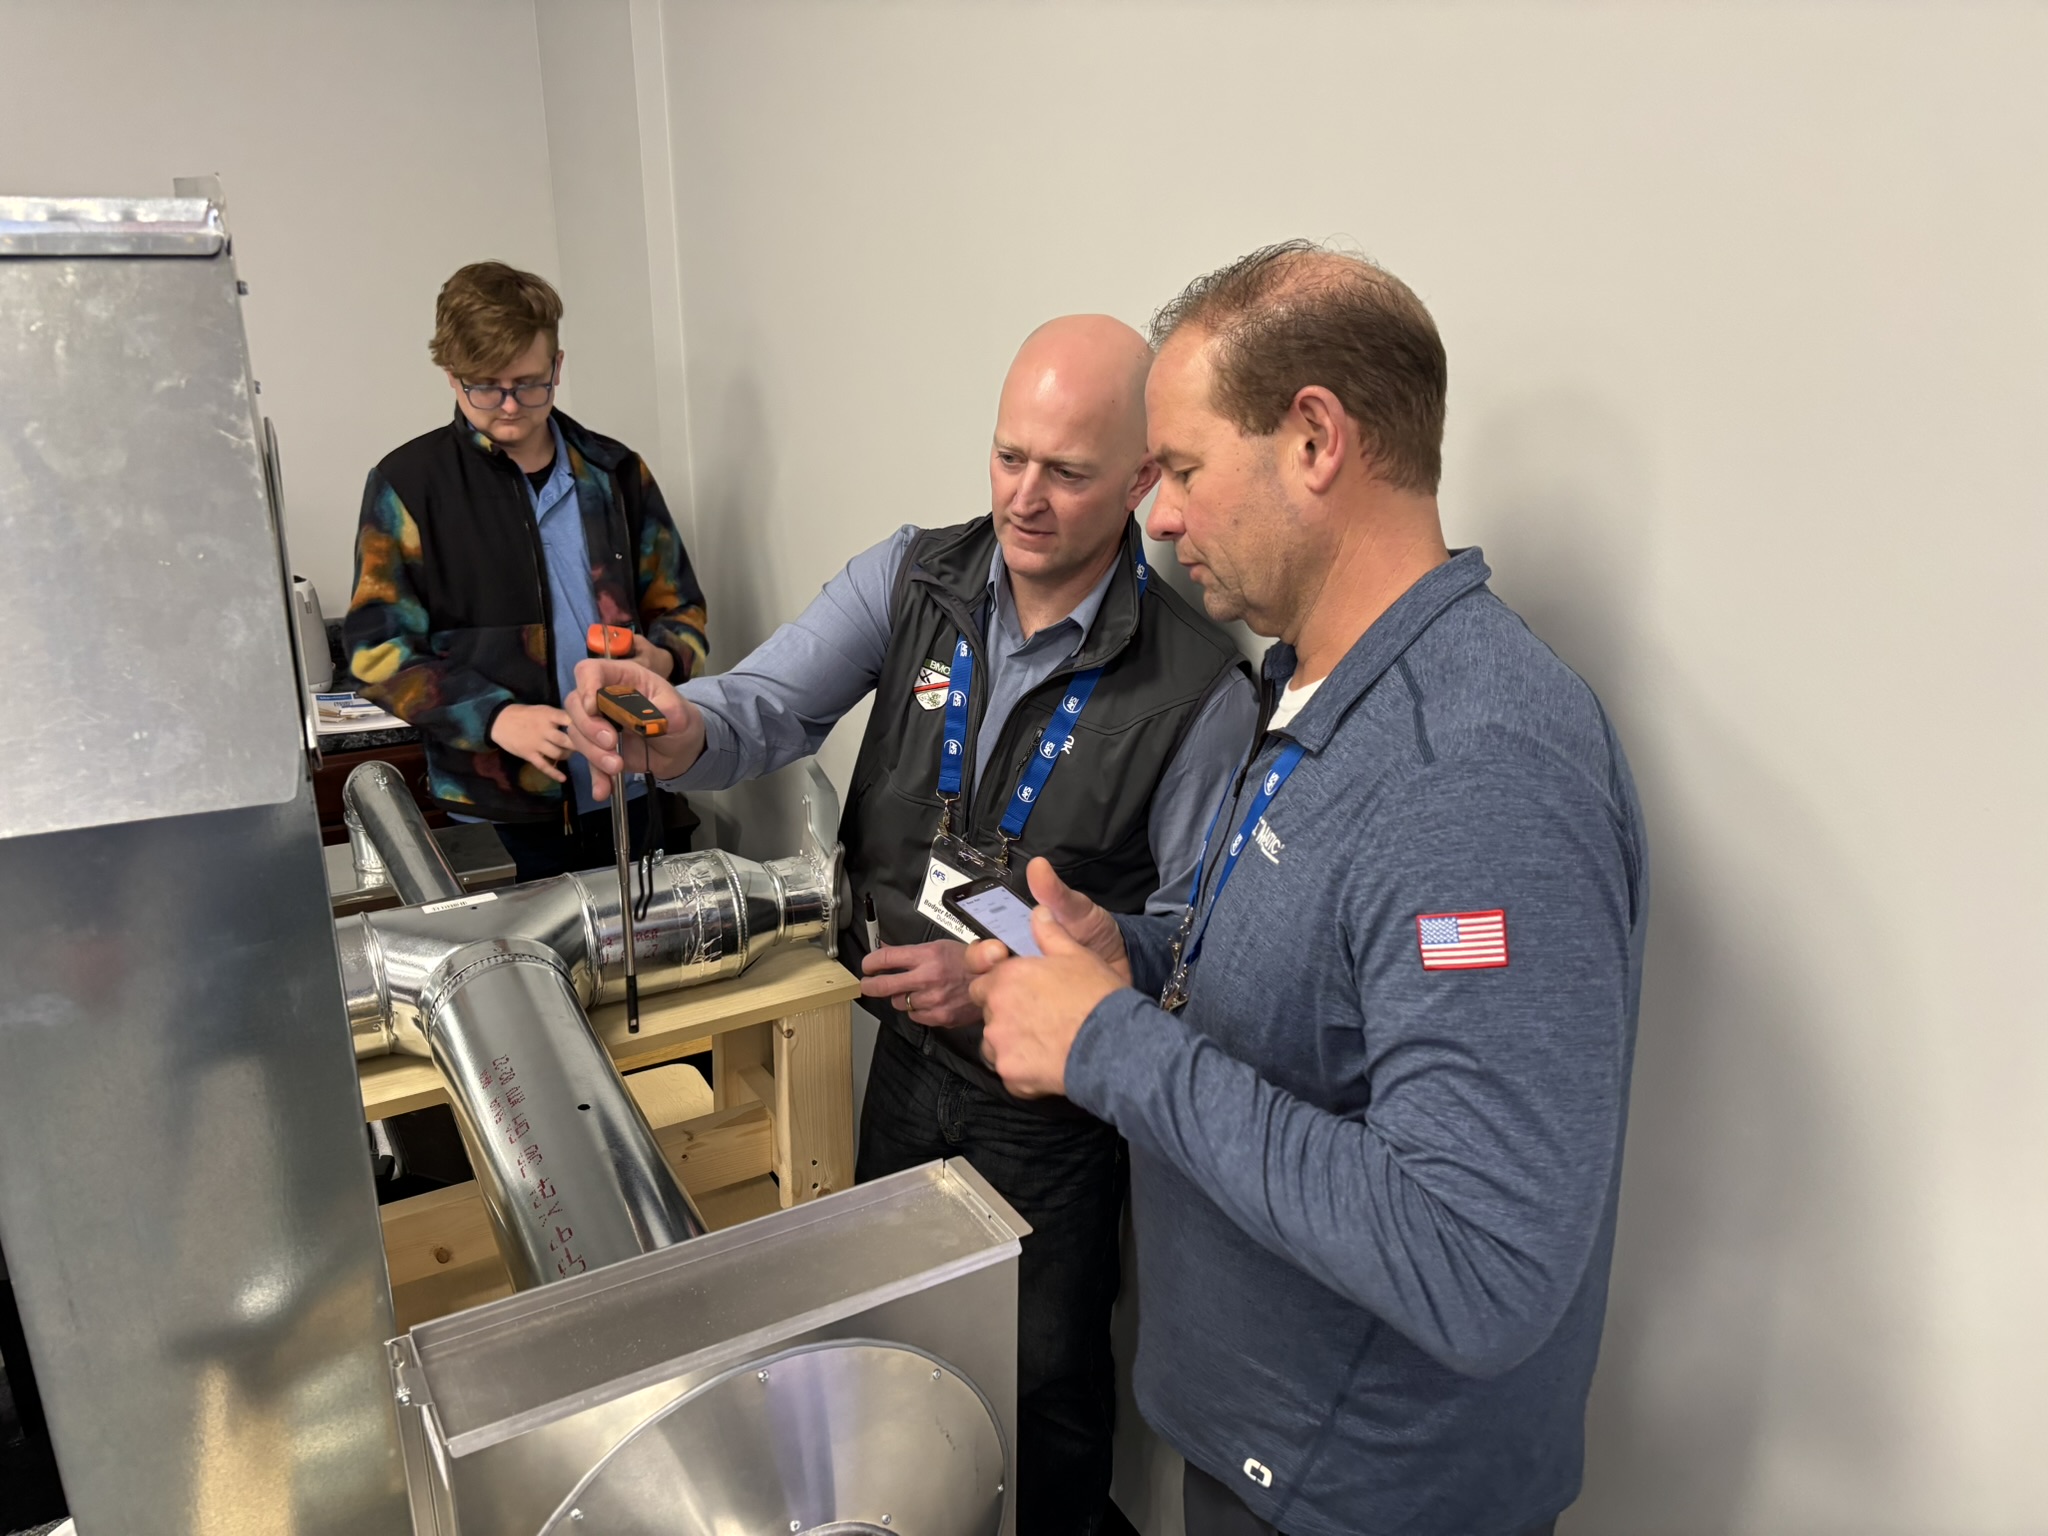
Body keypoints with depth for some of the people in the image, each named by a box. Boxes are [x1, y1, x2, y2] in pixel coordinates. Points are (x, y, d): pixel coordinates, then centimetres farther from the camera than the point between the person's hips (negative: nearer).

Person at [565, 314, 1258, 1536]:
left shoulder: (1197, 686, -21)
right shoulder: (912, 580, -8)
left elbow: (1191, 925, -17)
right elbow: (773, 705, -16)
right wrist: (681, 728, -39)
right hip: (907, 1049, 5)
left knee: (1046, 1377, 18)